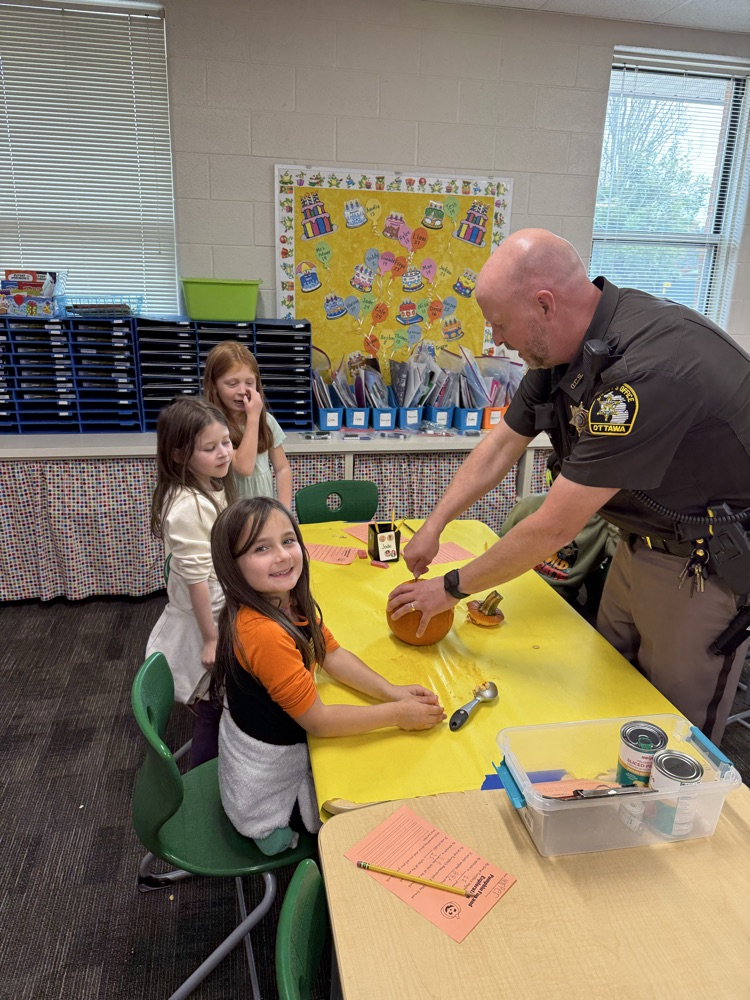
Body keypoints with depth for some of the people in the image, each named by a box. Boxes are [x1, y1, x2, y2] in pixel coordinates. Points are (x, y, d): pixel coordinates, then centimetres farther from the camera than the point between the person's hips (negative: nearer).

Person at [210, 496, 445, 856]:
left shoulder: (290, 601, -9)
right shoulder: (264, 632, -35)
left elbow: (332, 654, 1)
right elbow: (317, 720, -28)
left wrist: (391, 691, -11)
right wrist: (397, 713, -21)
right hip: (268, 792, -7)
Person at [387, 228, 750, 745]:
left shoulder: (648, 368, -35)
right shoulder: (562, 344, -7)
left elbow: (554, 528, -31)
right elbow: (503, 444, 5)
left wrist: (451, 587, -19)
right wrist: (434, 526, 0)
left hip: (708, 561, -8)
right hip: (642, 537, 8)